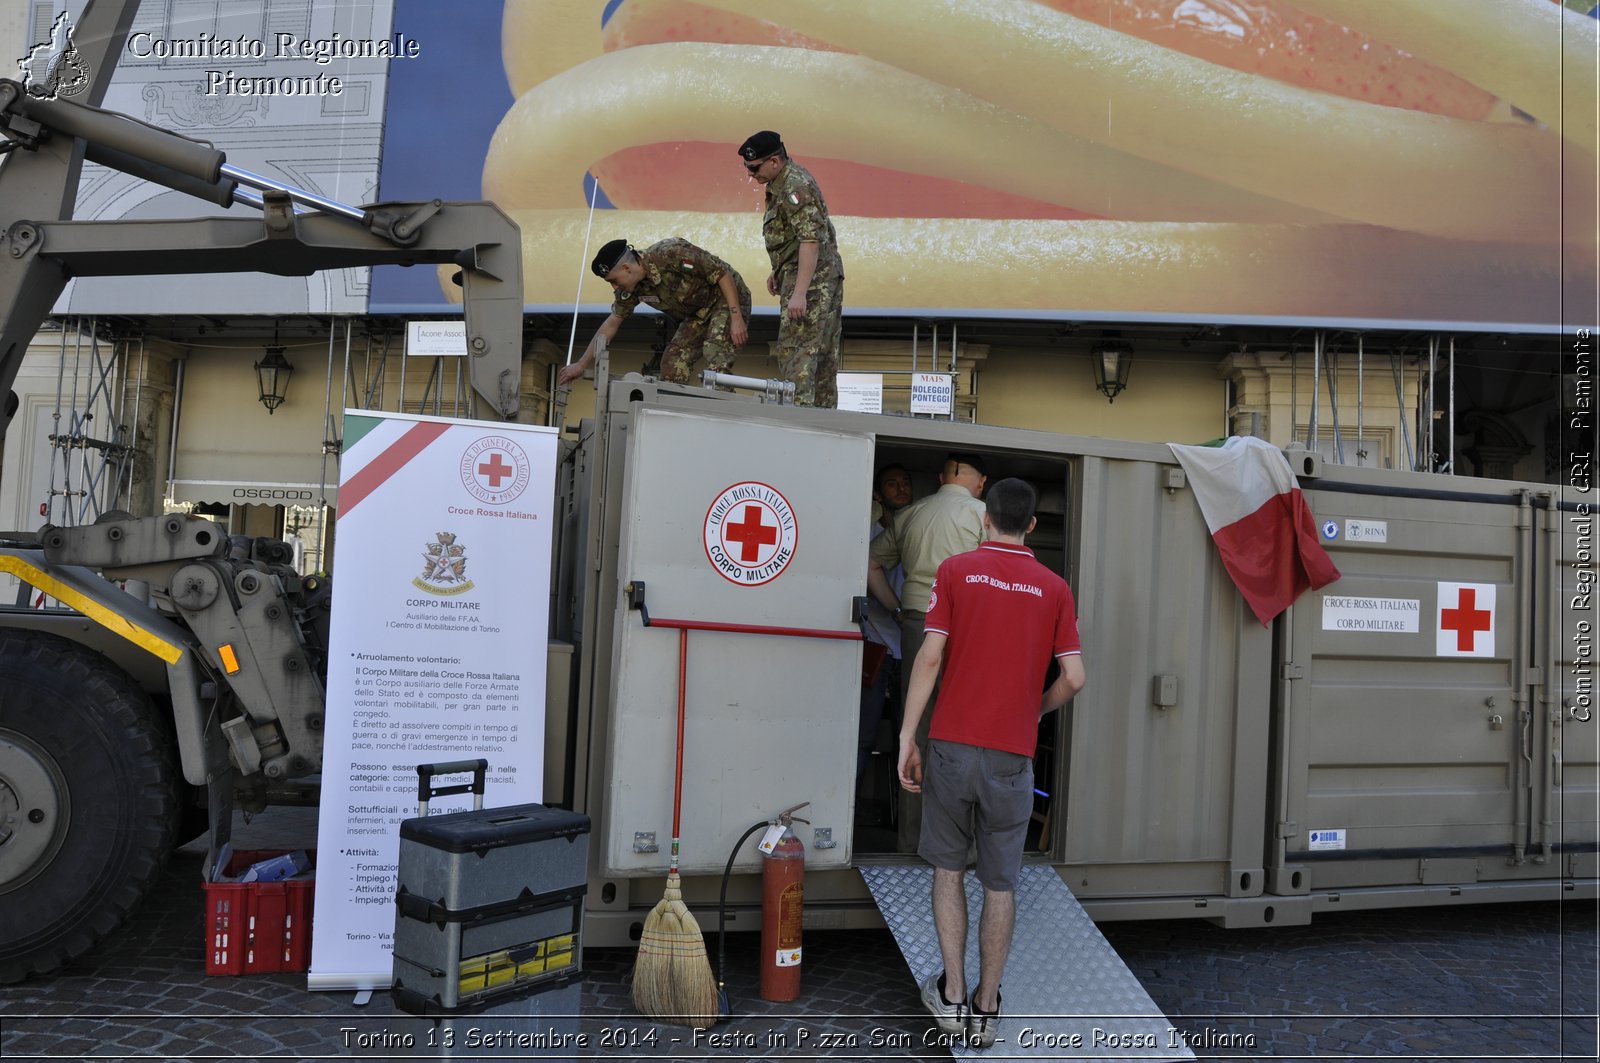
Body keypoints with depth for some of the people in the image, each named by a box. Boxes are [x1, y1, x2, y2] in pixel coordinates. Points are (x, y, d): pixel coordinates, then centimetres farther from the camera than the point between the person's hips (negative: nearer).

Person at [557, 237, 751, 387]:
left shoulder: (671, 253, -30)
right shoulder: (632, 289, -8)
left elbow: (723, 274, -25)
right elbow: (612, 323, 4)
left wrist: (737, 318, -29)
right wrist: (581, 364, 3)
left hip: (728, 298, -7)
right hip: (697, 312, 7)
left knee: (715, 353, -29)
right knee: (673, 363, -6)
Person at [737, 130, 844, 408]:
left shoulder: (794, 187, -18)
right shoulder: (786, 180, 14)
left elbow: (810, 240, -25)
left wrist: (799, 293, -28)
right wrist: (778, 270, 26)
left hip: (810, 279, -11)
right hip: (826, 278, 11)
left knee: (797, 349, -12)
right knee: (823, 352, 11)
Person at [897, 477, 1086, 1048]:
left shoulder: (956, 569, -1)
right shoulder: (1053, 588, 3)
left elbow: (931, 656, -8)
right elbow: (1074, 677, -2)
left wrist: (907, 736, -5)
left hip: (953, 744, -1)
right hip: (1013, 755, 1)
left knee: (949, 869, 15)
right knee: (1000, 884, 11)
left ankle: (951, 996, 14)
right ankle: (986, 1008, 17)